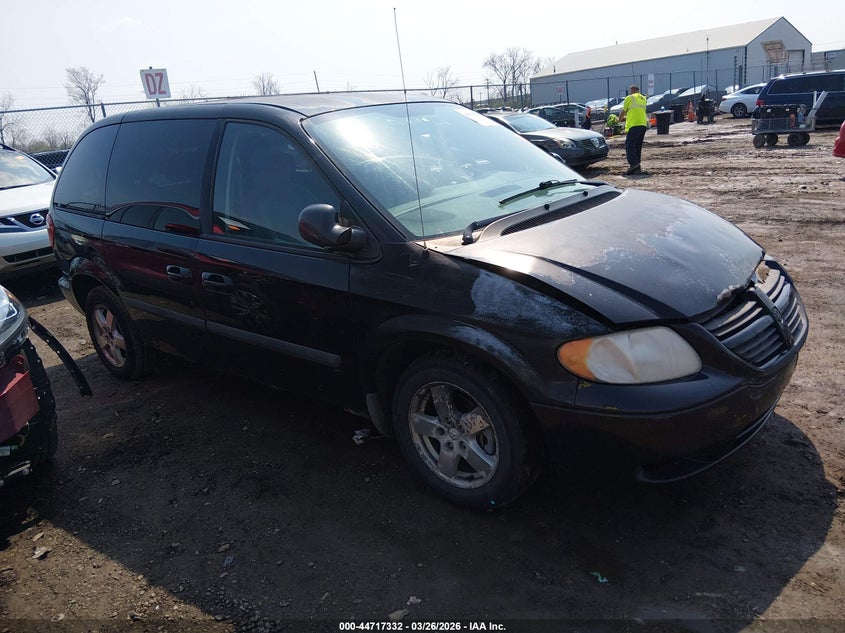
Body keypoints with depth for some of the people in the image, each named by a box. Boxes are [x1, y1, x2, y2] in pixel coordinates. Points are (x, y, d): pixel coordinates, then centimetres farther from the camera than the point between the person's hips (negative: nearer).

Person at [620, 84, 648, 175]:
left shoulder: (629, 98, 1)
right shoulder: (643, 99, 22)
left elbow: (624, 111, 11)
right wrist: (627, 117, 44)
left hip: (633, 125, -7)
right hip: (643, 124, 7)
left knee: (629, 146, -8)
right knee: (638, 147, 10)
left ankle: (633, 164, -22)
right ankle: (637, 168, 10)